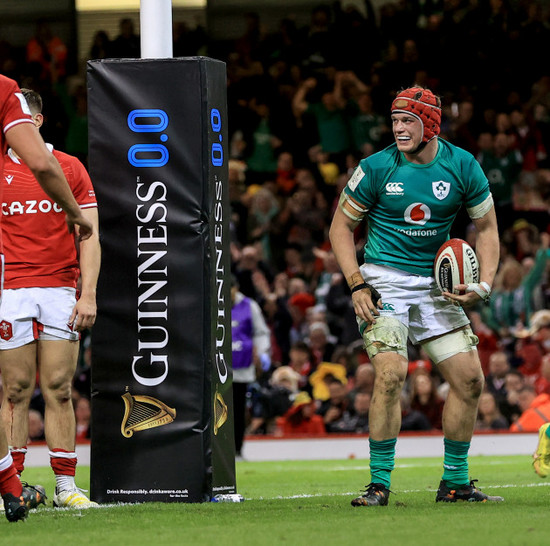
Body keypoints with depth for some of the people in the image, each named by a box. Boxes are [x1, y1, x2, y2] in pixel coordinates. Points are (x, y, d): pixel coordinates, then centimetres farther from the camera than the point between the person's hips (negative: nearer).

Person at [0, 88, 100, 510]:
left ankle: (66, 486, 3)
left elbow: (89, 237, 5)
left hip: (60, 292, 1)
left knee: (59, 389, 0)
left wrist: (88, 294, -5)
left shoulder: (70, 168, 7)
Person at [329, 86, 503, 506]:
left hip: (435, 283, 4)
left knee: (470, 379, -1)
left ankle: (455, 483, 13)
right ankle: (379, 483, -13)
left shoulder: (462, 166, -4)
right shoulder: (376, 168, -9)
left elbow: (487, 227, 7)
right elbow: (341, 225, 1)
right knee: (391, 373, -21)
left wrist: (483, 285, -7)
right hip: (384, 280, -3)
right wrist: (356, 285, -10)